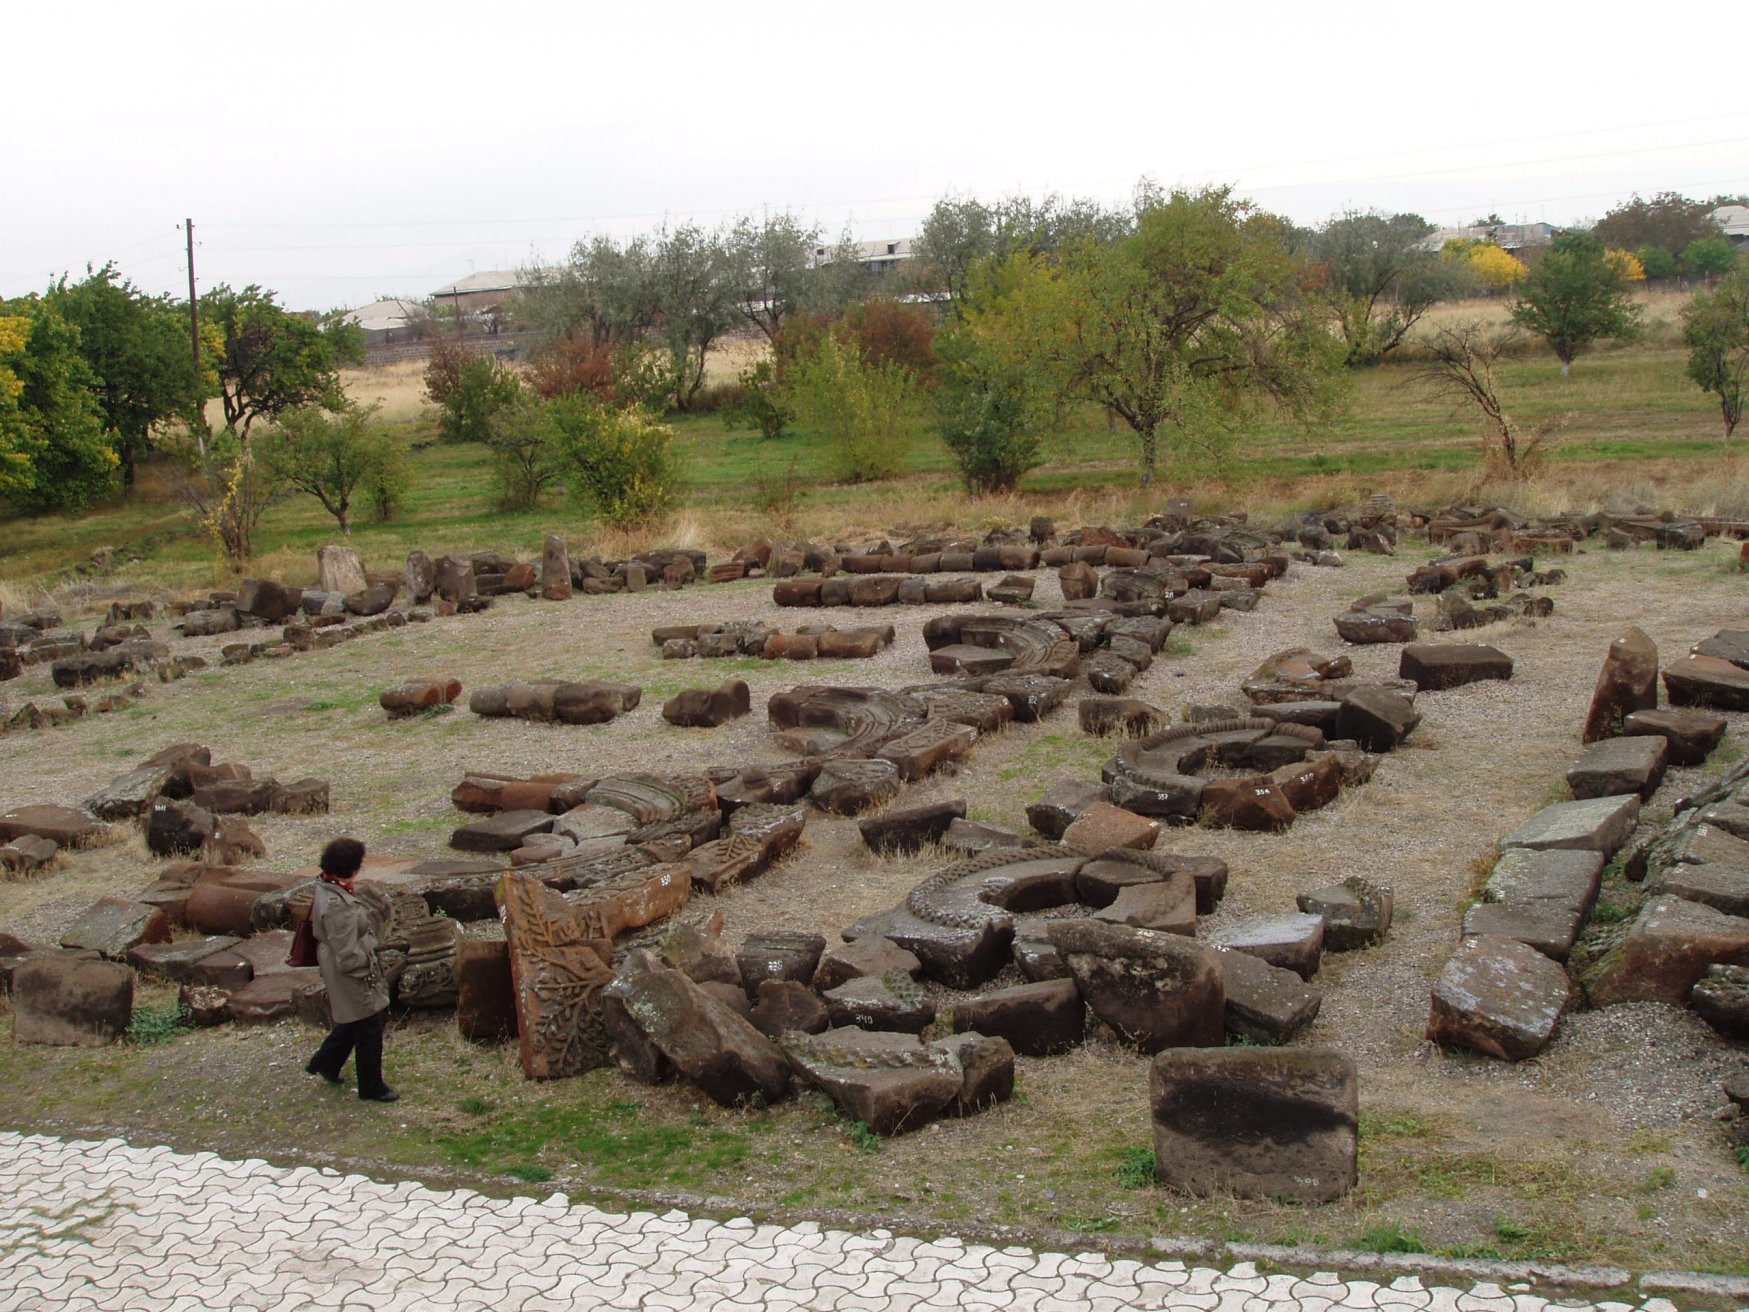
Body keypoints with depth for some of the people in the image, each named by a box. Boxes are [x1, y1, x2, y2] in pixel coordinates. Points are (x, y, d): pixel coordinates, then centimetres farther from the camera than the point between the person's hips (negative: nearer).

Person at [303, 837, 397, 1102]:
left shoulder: (327, 890, 2)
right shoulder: (337, 905, -31)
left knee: (350, 1024, 27)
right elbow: (346, 952, -28)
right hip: (351, 977, -10)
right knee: (368, 1031, 5)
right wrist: (366, 971, -13)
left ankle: (324, 1063, 43)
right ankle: (371, 1088, 19)